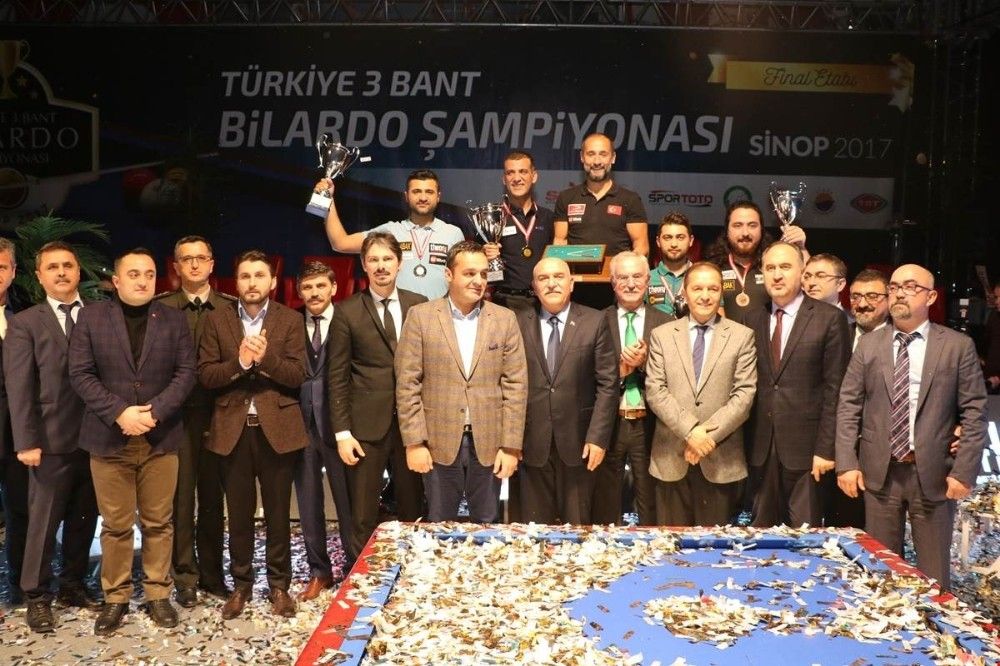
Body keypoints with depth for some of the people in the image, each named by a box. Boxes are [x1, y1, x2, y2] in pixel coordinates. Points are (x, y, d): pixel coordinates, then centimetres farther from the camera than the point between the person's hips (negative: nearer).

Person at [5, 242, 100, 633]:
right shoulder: (25, 323, 3)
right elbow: (19, 387, -3)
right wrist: (26, 442, -10)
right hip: (52, 440, -2)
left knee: (83, 519, 13)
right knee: (44, 521, 5)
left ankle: (73, 585, 27)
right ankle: (37, 596, 19)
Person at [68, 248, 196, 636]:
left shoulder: (173, 320, 6)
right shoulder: (90, 317, 3)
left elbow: (185, 373, 0)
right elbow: (80, 374, -4)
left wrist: (154, 412, -14)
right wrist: (119, 412, -16)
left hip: (160, 438, 1)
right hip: (109, 439, -1)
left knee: (158, 522, 8)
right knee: (115, 525, 7)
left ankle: (158, 593, 20)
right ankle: (115, 598, 20)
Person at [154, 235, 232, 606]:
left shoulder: (230, 308, 6)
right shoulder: (161, 308, 1)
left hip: (216, 413, 2)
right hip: (177, 413, -1)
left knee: (213, 497, 10)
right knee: (181, 497, 3)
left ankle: (212, 573, 22)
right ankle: (185, 578, 15)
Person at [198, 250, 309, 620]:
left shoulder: (290, 319, 2)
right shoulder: (217, 319, 5)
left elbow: (297, 374, -7)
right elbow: (205, 374, -3)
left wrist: (266, 358, -23)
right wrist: (239, 362, -19)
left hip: (277, 427, -1)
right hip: (233, 429, 1)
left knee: (278, 513, 8)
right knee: (239, 514, 11)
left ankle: (279, 585, 22)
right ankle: (241, 584, 26)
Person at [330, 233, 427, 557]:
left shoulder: (420, 305, 6)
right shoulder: (347, 312, 0)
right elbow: (337, 377, -1)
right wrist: (342, 433, -6)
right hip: (366, 425, -2)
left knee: (413, 514, 10)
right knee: (363, 520, 5)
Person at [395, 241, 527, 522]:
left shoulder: (505, 319, 2)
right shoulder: (420, 316, -2)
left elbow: (516, 385, 0)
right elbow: (407, 383, -3)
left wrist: (511, 446, -4)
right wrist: (414, 442, -8)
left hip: (489, 443, 1)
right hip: (438, 442, -1)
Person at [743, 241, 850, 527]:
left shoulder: (829, 319, -4)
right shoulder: (753, 319, 9)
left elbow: (835, 389, -6)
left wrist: (826, 448, -10)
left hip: (805, 448, -4)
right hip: (761, 448, 4)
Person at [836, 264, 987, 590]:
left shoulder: (958, 346, 0)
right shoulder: (869, 344, 5)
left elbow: (974, 413, -2)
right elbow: (848, 406, 4)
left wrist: (964, 471, -9)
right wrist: (846, 463, -4)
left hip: (934, 474, -1)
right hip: (879, 473, 2)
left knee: (933, 573, 10)